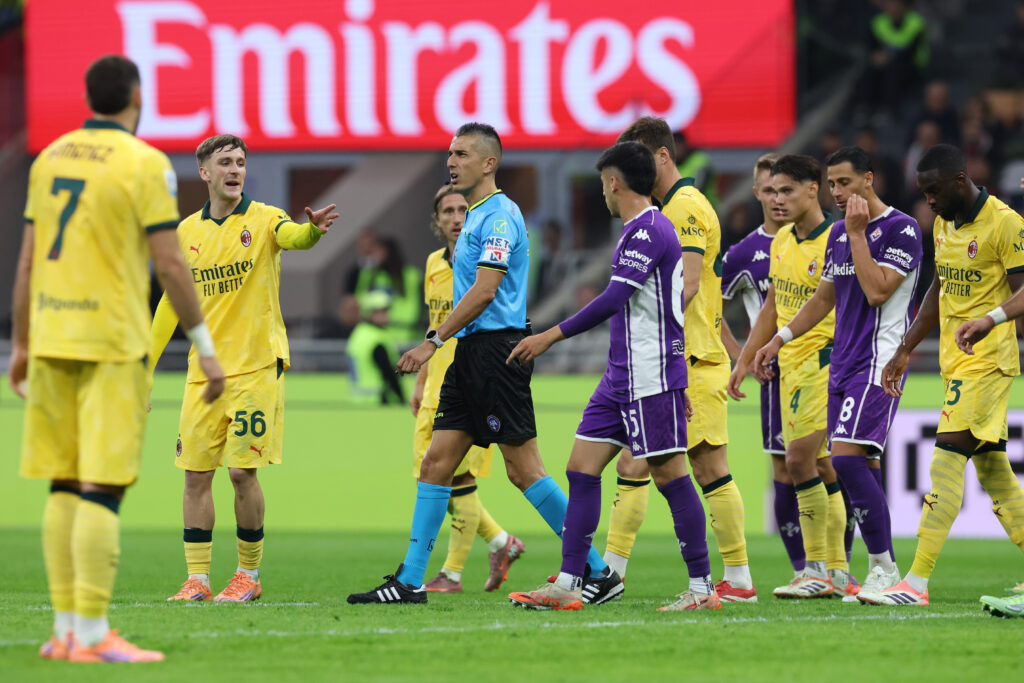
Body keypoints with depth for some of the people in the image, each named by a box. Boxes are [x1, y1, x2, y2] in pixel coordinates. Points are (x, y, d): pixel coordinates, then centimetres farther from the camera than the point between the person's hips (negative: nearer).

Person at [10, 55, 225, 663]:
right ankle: (91, 634, -9)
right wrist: (206, 349, -4)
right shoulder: (145, 164, -7)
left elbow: (29, 259, 13)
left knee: (65, 487, 10)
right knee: (102, 489, -6)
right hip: (113, 344, -6)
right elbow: (170, 264, -10)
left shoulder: (51, 158, 11)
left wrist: (21, 346, 20)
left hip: (52, 339, 6)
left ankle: (67, 629, 11)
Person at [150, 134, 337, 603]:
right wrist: (144, 367, 14)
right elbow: (171, 302, 16)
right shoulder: (188, 231, 9)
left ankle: (249, 574, 9)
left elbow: (292, 236, -27)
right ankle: (197, 579, 7)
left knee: (242, 470, -6)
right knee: (196, 473, 1)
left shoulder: (262, 219, -3)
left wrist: (312, 230, -51)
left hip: (256, 367, -4)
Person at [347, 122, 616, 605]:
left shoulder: (499, 216, -12)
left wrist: (434, 341, -17)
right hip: (471, 352, 10)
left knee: (523, 469, -9)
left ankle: (599, 573, -4)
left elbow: (484, 293, -19)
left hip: (497, 348, -10)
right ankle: (409, 581, 5)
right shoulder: (476, 217, 19)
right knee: (437, 460, 5)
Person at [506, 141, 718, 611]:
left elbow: (613, 300, -21)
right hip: (621, 378, 10)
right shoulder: (644, 229, 18)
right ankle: (568, 585, 4)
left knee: (669, 473, -6)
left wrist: (551, 336, -18)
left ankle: (702, 587, -1)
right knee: (582, 468, 5)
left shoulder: (648, 230, -13)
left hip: (652, 378, -10)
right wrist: (677, 383, 27)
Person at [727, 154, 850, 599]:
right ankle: (837, 573, 13)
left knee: (800, 459, -15)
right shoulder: (782, 241, 11)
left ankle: (817, 571, -9)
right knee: (820, 468, 9)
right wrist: (745, 360, 20)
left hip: (822, 360, -8)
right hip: (790, 365, 8)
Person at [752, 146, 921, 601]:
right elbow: (824, 298, 27)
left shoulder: (901, 230, -9)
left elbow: (877, 290, -20)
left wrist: (857, 233, -14)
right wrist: (779, 339, 23)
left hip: (878, 362, -8)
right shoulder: (838, 233, 16)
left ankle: (884, 567, -14)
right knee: (862, 467, 5)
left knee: (847, 457, -19)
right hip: (843, 363, 8)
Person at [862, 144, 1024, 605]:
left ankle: (916, 583, -17)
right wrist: (905, 351, 22)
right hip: (955, 360, 8)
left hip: (986, 360, -8)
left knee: (946, 460, -14)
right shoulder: (944, 224, 13)